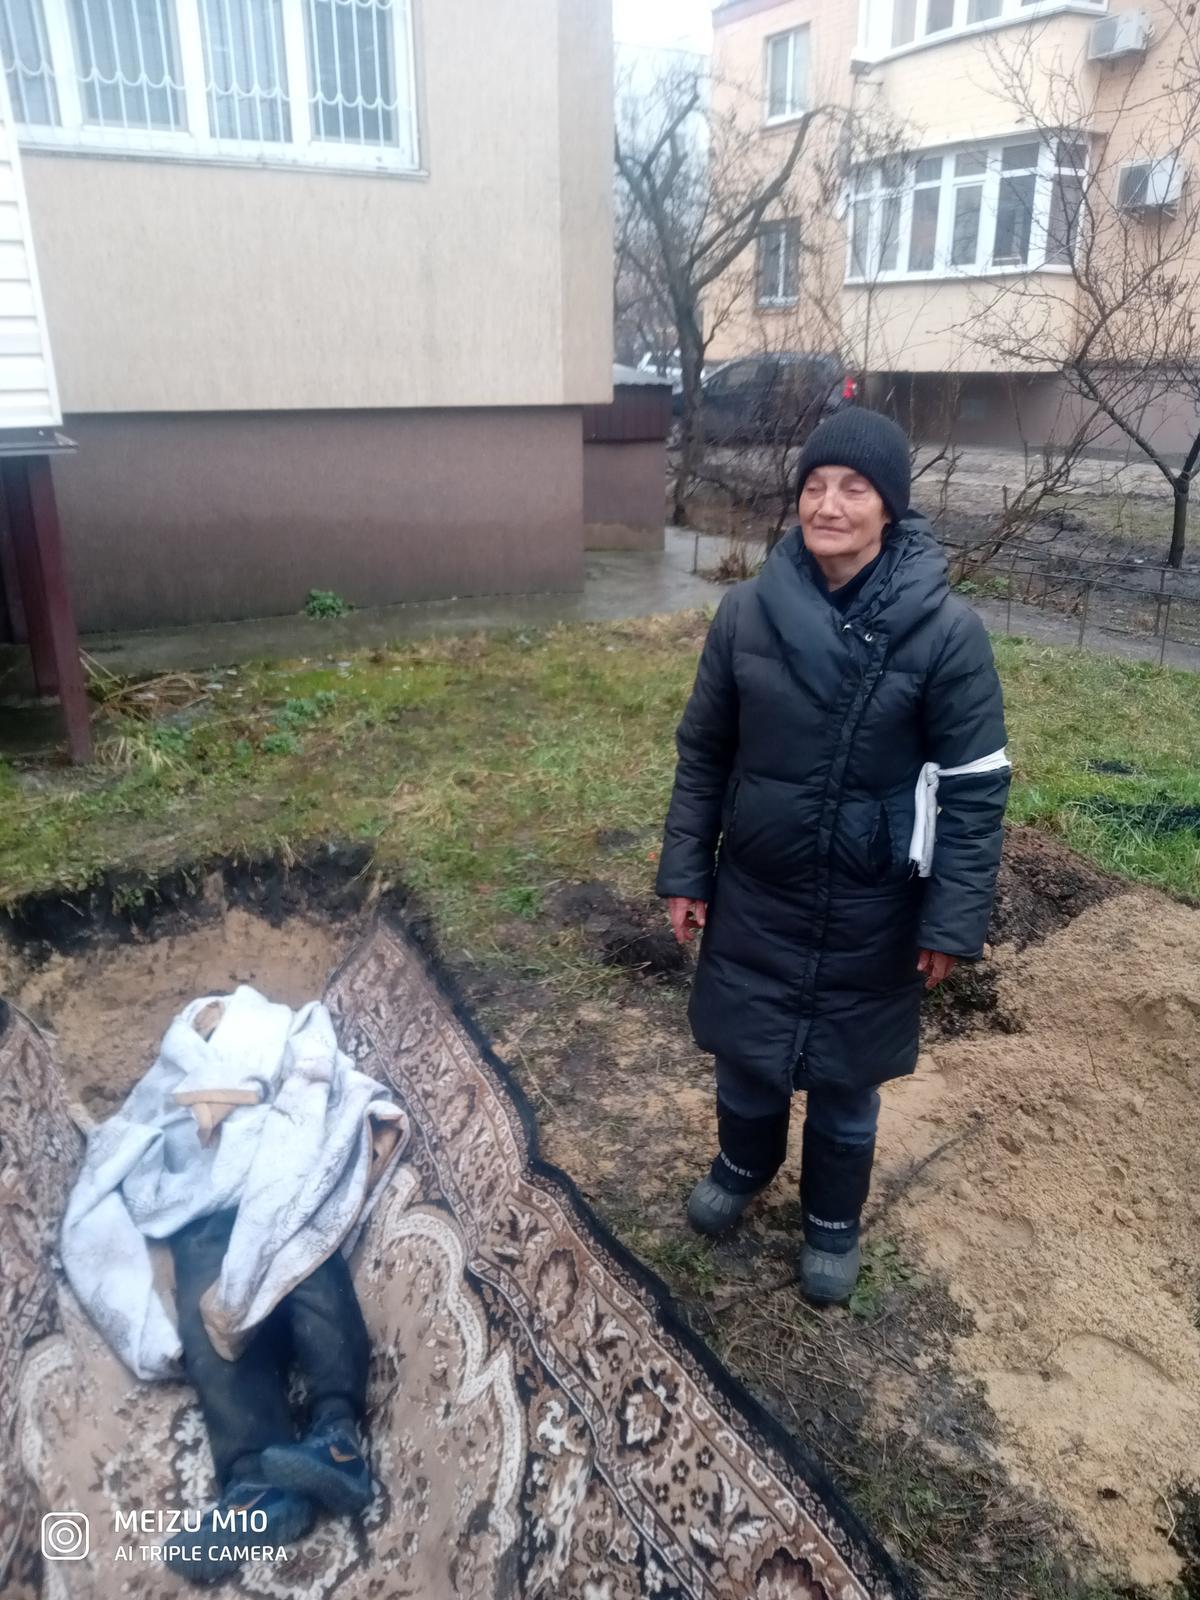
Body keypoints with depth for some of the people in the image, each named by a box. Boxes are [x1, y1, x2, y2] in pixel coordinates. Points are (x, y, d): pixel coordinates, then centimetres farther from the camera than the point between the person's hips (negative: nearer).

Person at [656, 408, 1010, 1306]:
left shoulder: (946, 630, -15)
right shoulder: (748, 612, -7)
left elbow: (976, 788, -10)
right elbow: (703, 751, 1)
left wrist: (954, 922, -9)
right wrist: (686, 873, 2)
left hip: (870, 910, -2)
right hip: (753, 892, 2)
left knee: (846, 1076, 16)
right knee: (744, 1049, 19)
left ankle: (833, 1223, 44)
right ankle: (744, 1167, 52)